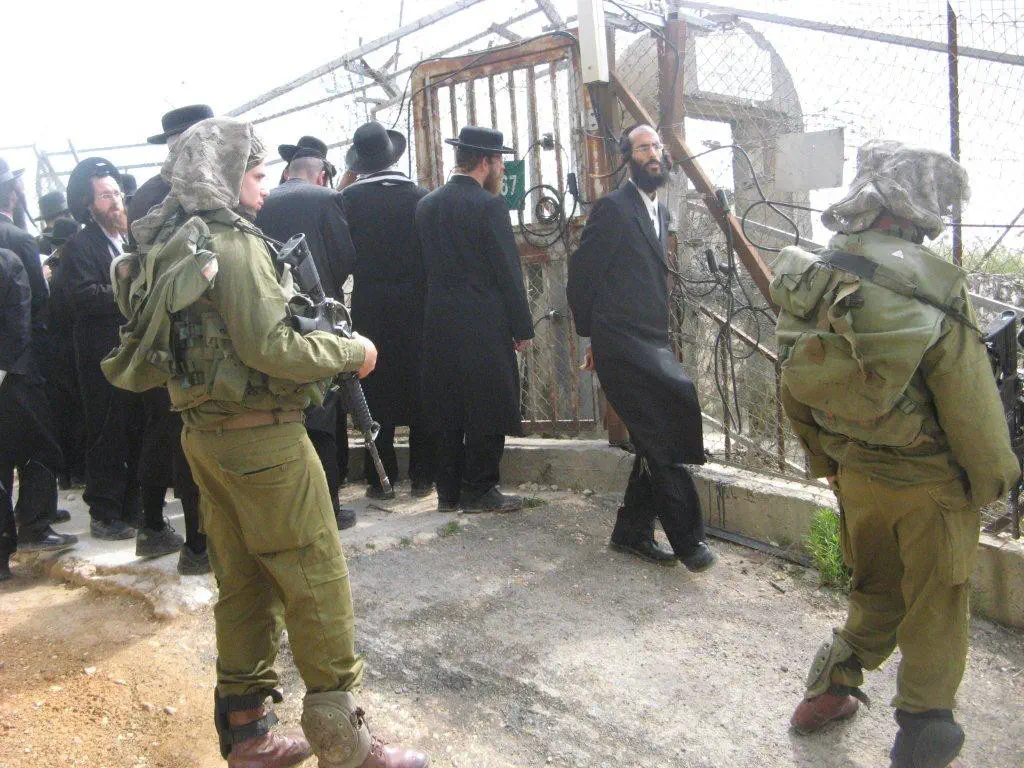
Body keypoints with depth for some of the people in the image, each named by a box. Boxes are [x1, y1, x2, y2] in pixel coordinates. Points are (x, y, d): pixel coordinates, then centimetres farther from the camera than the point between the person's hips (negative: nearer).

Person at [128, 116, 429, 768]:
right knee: (318, 584, -1)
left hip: (206, 432, 9)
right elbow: (269, 346, -22)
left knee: (244, 583, 16)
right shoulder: (236, 242, -15)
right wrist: (350, 350, -10)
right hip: (261, 437, -9)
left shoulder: (174, 243, 12)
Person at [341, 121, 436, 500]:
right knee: (419, 390, 9)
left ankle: (380, 477, 11)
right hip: (416, 306, 1)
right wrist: (425, 291, 9)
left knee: (376, 393, 8)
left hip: (369, 307, 0)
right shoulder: (419, 196, -4)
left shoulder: (348, 198, -7)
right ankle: (422, 475, 13)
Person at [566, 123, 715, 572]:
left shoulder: (660, 213, 19)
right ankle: (686, 537, -5)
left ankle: (632, 531, 21)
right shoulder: (613, 208, -8)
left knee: (656, 442, 9)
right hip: (622, 345, -9)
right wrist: (594, 335, 0)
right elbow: (581, 274, -8)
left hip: (652, 343, 9)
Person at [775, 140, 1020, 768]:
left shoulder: (807, 280, -4)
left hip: (856, 475, 5)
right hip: (931, 484, -5)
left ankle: (827, 692, 33)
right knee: (935, 611, 13)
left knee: (875, 594, 25)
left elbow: (794, 389, 5)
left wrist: (826, 461, 18)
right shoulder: (931, 286, -21)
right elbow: (971, 401, -16)